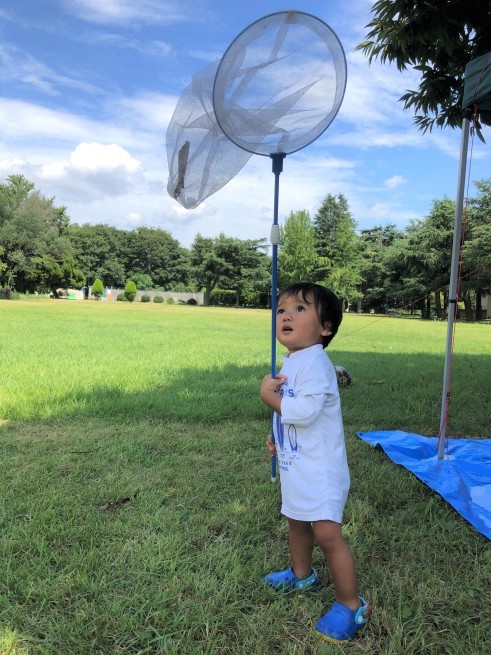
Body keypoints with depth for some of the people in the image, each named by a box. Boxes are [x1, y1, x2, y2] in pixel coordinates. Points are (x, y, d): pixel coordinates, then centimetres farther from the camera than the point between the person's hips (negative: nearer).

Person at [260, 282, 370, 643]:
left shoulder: (314, 363, -23)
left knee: (328, 534, -6)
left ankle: (351, 606, 14)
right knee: (296, 521, 25)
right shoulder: (290, 362, 9)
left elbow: (304, 411, -34)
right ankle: (302, 574, 49)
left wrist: (269, 396, -20)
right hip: (295, 465, 10)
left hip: (319, 468, -10)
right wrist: (277, 437, 11)